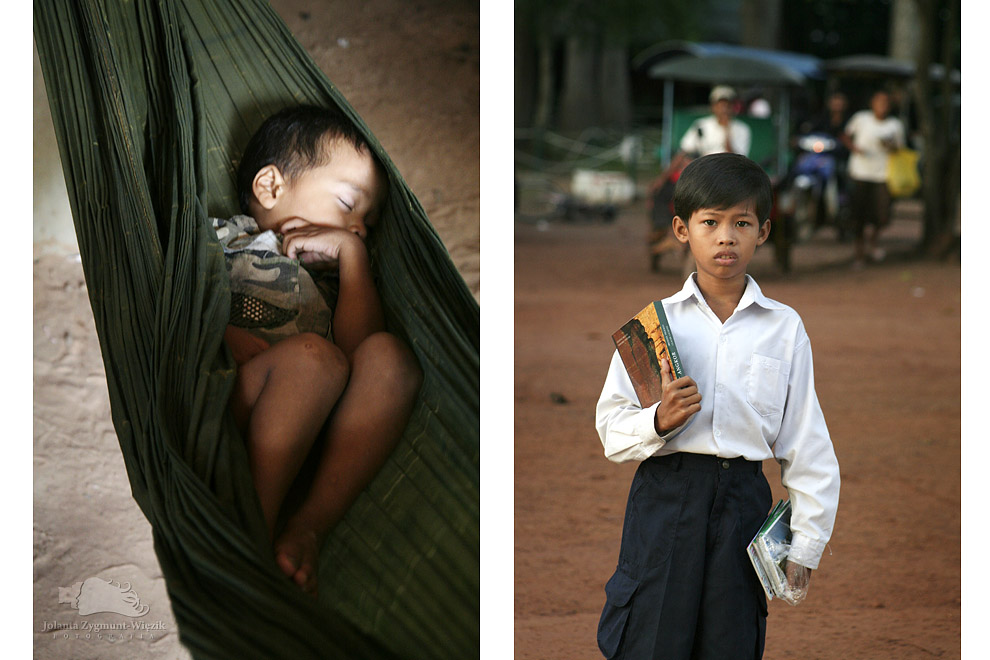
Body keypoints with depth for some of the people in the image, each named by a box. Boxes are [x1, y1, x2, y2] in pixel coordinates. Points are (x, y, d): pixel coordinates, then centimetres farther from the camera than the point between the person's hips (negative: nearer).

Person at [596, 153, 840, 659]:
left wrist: (804, 546, 5)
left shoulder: (783, 329, 3)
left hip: (742, 503, 1)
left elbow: (807, 447, 6)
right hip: (664, 499, -1)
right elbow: (611, 429, 2)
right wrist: (658, 422, -19)